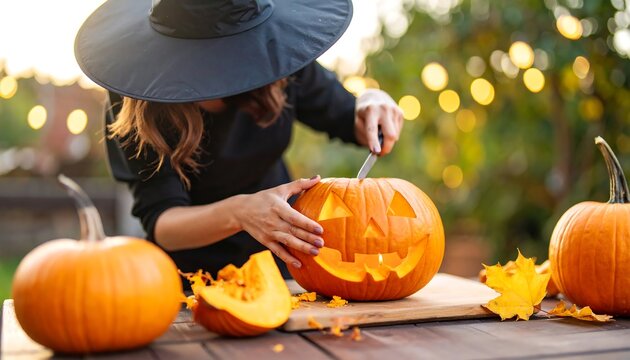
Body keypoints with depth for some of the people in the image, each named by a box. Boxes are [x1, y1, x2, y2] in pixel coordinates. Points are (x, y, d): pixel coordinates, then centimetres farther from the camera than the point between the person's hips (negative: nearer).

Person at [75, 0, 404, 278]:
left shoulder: (278, 58, -15)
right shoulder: (139, 99, -23)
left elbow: (345, 119, 3)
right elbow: (159, 221, -25)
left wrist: (370, 104, -20)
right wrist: (238, 212, -44)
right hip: (191, 274, -1)